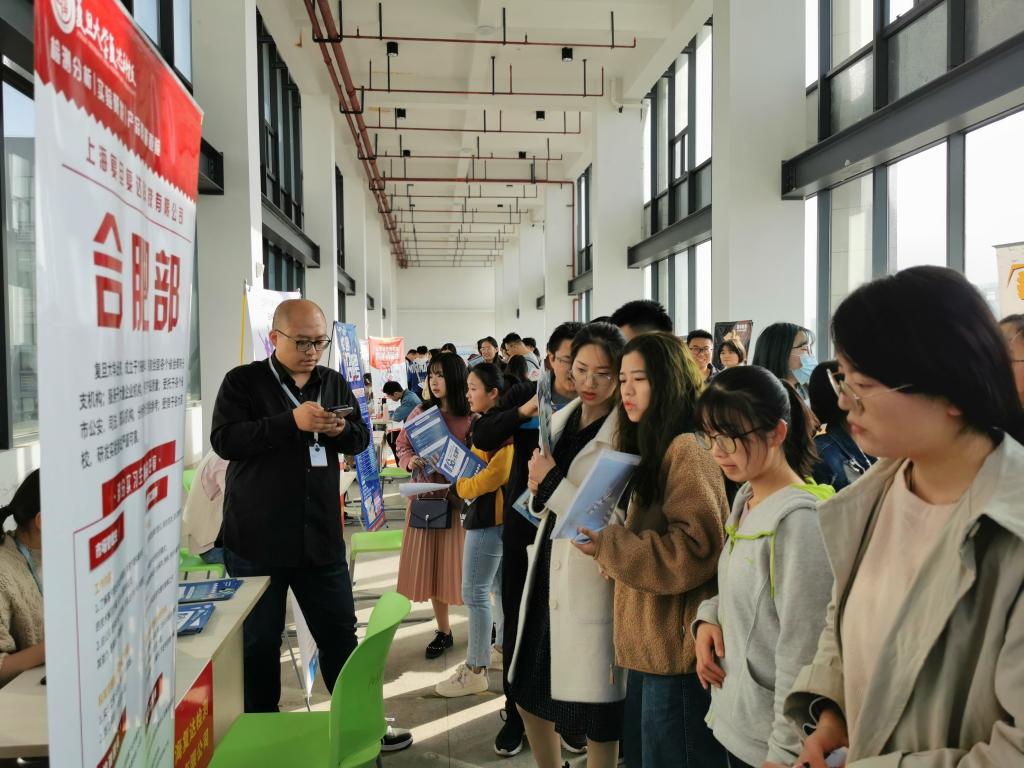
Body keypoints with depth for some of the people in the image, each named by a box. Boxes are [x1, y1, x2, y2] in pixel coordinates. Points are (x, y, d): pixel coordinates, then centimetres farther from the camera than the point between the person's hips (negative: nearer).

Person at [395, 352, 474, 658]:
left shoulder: (470, 417, -9)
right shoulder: (420, 413, 5)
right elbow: (402, 446, 13)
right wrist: (410, 461, -7)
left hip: (459, 499, -4)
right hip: (424, 497, 4)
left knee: (461, 566, 3)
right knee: (430, 565, 10)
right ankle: (443, 632, 27)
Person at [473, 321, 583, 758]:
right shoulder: (522, 395, -1)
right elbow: (481, 437, -12)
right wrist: (523, 412, -24)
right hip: (524, 526, 1)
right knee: (517, 626, 11)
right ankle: (516, 716, 29)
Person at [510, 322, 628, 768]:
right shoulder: (561, 419, 8)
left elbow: (618, 522, -22)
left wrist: (553, 483, -17)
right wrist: (538, 491, -4)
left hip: (592, 579, -7)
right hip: (548, 569, 8)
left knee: (595, 714, 7)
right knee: (529, 694, 21)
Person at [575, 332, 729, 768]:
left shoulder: (687, 449, -15)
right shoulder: (651, 449, 15)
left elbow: (695, 548, -23)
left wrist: (608, 547, -21)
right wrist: (610, 545, 6)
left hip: (677, 645, -10)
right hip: (648, 641, 10)